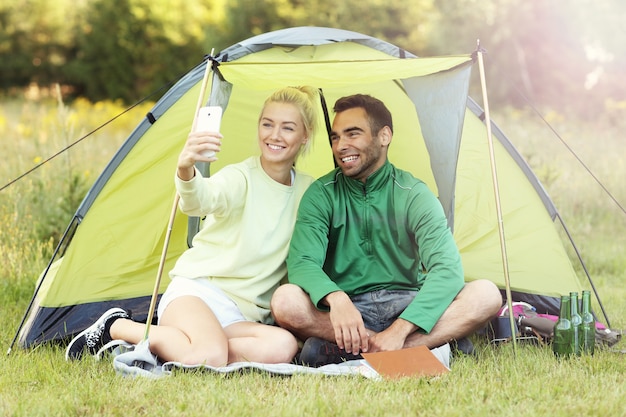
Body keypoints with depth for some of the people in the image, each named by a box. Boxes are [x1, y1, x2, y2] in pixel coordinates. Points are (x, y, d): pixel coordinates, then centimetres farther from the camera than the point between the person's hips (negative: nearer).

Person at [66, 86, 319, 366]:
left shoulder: (309, 193, 8)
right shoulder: (240, 177, -7)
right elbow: (199, 201, -30)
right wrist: (185, 170, -52)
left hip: (243, 316, 5)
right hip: (198, 291, -5)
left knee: (283, 347, -32)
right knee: (209, 357, -38)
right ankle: (117, 326, -8)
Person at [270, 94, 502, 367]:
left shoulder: (413, 195, -3)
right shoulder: (321, 195, -1)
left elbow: (447, 269, -16)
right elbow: (302, 262, -15)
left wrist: (400, 330, -31)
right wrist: (336, 298, -38)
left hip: (404, 306, 1)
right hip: (348, 309, 0)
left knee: (486, 294, -26)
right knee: (285, 301, -31)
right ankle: (426, 345, -29)